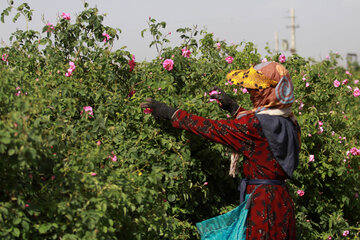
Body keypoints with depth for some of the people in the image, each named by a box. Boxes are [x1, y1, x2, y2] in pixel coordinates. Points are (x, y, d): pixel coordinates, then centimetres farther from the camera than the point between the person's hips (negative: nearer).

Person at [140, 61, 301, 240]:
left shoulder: (256, 125, -19)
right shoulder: (288, 122, 5)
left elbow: (210, 128, -14)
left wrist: (170, 113, -6)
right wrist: (232, 107, 29)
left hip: (262, 203, -8)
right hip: (281, 200, 9)